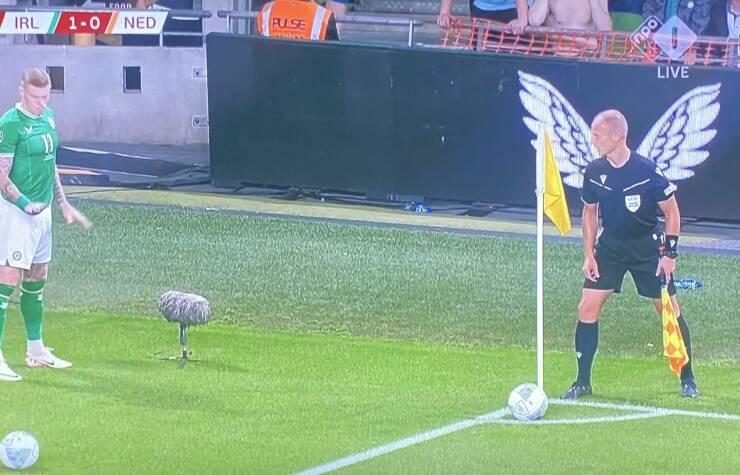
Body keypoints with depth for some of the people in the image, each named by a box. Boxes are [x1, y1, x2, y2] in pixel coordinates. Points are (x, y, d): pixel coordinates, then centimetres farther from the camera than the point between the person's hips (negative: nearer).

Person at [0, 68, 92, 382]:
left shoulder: (48, 117, 11)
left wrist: (64, 205, 24)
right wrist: (25, 204, -27)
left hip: (43, 210, 9)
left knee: (36, 282, 17)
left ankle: (36, 351, 29)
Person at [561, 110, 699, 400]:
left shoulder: (647, 171, -20)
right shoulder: (594, 172, -8)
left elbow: (671, 212, -9)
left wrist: (670, 253, -12)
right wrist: (589, 254, 1)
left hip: (648, 249, -3)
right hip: (609, 247, 3)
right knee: (587, 309, -6)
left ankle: (687, 379, 16)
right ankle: (582, 382, 4)